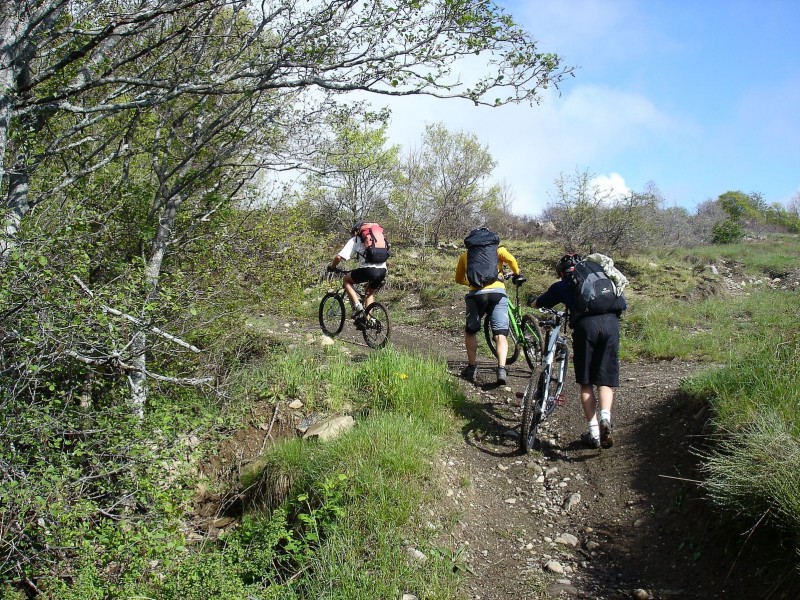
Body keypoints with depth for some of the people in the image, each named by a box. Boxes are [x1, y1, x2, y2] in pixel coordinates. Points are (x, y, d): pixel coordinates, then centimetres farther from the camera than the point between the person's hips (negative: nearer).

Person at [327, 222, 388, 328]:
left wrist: (332, 266, 24)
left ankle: (358, 307, 4)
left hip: (369, 270, -6)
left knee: (346, 280, 18)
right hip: (383, 271, 6)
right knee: (370, 292, 31)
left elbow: (339, 257, 5)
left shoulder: (355, 240, 12)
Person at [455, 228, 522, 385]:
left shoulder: (465, 255, 23)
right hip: (497, 292, -1)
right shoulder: (497, 249, 18)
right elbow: (510, 259, -2)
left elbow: (459, 279, 31)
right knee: (501, 335, 0)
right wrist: (517, 274, 15)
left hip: (476, 294, 1)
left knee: (470, 331, 20)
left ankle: (472, 367, 18)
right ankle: (501, 369, -15)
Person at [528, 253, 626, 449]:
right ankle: (605, 417, -17)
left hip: (586, 324, -2)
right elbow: (622, 305, 29)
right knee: (605, 381, 9)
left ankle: (593, 432, 3)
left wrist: (531, 302, 60)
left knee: (586, 382, 9)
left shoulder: (562, 285, 24)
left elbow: (538, 304, 36)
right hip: (611, 323, 2)